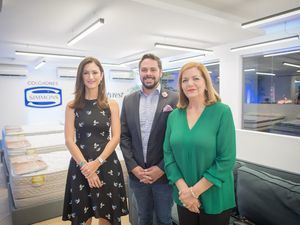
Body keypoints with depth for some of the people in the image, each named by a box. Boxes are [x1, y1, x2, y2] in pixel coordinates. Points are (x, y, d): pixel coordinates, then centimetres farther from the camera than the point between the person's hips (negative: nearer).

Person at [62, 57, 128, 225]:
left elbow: (116, 138, -4)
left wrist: (97, 163, -14)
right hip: (80, 166, 0)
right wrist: (85, 166, -13)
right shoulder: (72, 106, 1)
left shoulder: (112, 105, 1)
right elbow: (69, 140, -4)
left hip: (107, 164, 0)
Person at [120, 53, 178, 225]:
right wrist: (133, 166, -6)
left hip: (163, 174, -3)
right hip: (137, 173, 3)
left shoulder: (174, 99, -8)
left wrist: (162, 168, -12)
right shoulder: (129, 100, 3)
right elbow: (124, 136, 3)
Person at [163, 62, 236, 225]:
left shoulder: (222, 112, -11)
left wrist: (194, 191, -15)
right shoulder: (174, 115, -1)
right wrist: (183, 189, -12)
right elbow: (168, 154, 0)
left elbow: (226, 160, -15)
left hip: (215, 199, -3)